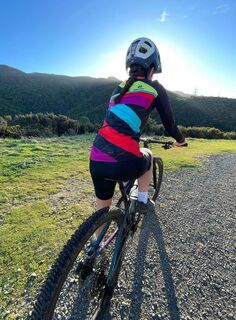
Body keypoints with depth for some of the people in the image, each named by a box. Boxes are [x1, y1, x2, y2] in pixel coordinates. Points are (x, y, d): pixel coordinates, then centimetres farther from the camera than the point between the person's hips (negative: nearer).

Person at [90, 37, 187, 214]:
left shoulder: (119, 88, 20)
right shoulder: (155, 88, 5)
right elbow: (169, 124, 11)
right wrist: (181, 140, 33)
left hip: (96, 162, 5)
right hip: (124, 164, -4)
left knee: (102, 209, 26)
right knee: (147, 154, 32)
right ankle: (143, 200, 30)